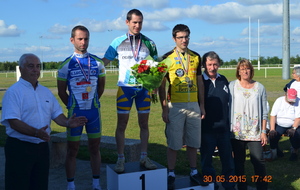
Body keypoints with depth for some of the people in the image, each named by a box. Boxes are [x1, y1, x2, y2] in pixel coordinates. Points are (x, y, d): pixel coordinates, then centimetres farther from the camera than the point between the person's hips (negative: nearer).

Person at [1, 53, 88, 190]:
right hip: (19, 148, -6)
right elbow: (13, 122, -18)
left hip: (42, 146, 6)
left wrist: (67, 122, -10)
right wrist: (36, 132, -32)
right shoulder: (13, 92, -9)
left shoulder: (46, 92, 13)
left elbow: (56, 114, 12)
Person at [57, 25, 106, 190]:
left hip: (94, 111, 2)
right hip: (75, 113, -2)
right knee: (73, 150, 4)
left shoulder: (97, 62, 4)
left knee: (95, 148, 9)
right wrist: (73, 107, 6)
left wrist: (92, 102, 11)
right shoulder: (66, 65, -2)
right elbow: (61, 91, 4)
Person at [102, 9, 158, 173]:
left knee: (144, 124, 8)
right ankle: (120, 159, 11)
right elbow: (104, 62, 2)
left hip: (144, 88, 2)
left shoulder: (149, 43, 3)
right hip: (125, 87, -1)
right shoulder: (118, 42, 0)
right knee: (121, 125, 1)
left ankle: (144, 157, 20)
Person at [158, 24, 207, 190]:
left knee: (193, 141, 10)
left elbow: (200, 82, 15)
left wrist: (202, 105, 10)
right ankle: (171, 174, 12)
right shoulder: (167, 58, -2)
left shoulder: (196, 57, 11)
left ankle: (194, 172, 22)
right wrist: (164, 109, -8)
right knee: (173, 142, 1)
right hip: (175, 105, -4)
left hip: (193, 105, 4)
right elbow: (161, 85, -3)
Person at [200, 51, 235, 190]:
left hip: (223, 127, 4)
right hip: (206, 128, -4)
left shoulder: (223, 80, 9)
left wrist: (228, 123, 15)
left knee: (228, 158, 12)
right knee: (207, 160, 8)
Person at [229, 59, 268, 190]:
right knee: (239, 161, 7)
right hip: (237, 132, 0)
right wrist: (228, 129, -4)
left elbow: (264, 112, 6)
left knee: (258, 160, -5)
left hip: (255, 132, 0)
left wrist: (264, 132, 1)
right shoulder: (232, 86, 1)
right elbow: (228, 108, 2)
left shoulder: (259, 87, 5)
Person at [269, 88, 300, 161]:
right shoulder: (279, 100, -4)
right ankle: (274, 150, 9)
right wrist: (272, 129, -19)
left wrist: (293, 128, -28)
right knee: (273, 135, -24)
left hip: (293, 125, -1)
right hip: (279, 125, 1)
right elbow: (273, 115, -8)